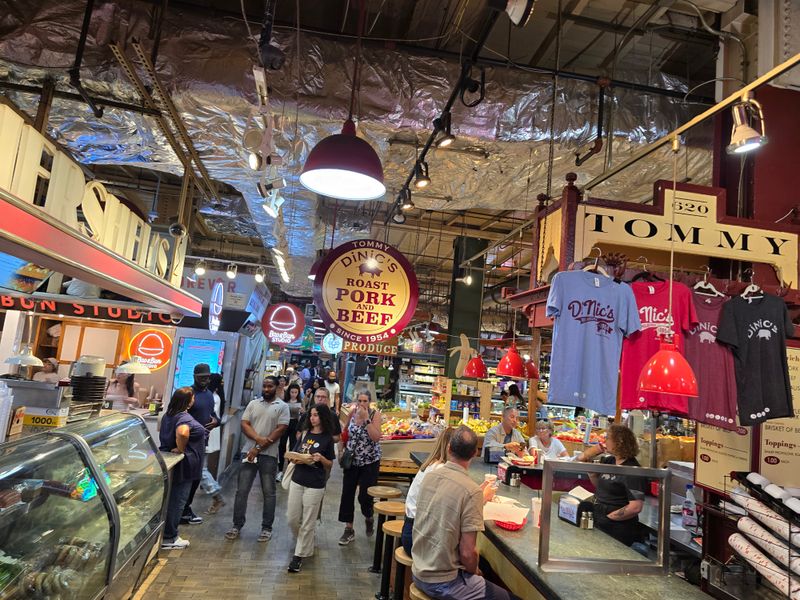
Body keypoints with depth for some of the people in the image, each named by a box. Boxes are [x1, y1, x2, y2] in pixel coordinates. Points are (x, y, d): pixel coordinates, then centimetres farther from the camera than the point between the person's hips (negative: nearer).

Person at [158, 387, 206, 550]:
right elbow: (182, 433, -43)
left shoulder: (168, 415, 9)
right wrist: (181, 449, -27)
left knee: (169, 499, 19)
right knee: (177, 501, 1)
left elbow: (162, 431, 27)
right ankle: (169, 538, 10)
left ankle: (167, 534, 30)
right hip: (183, 466, -10)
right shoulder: (185, 418, -22)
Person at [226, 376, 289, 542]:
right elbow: (244, 424, 2)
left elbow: (280, 430, -9)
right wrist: (258, 438, -17)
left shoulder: (282, 406, -2)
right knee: (241, 490, 6)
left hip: (269, 455, -3)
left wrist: (258, 449, -12)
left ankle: (267, 528, 16)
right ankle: (237, 525, 19)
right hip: (249, 452, 3)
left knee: (269, 493, 5)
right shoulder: (253, 404, 9)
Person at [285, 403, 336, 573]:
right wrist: (295, 460, -11)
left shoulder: (328, 439, -6)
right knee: (292, 518, 11)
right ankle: (305, 544, 37)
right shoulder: (304, 434, 6)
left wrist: (321, 459, -21)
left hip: (315, 485, -5)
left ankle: (299, 555, 17)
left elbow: (330, 465, -1)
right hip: (297, 480, 5)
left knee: (308, 523, 3)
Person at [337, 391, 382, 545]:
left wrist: (366, 418, -27)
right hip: (352, 460, 4)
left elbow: (376, 437, -25)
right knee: (347, 494, 3)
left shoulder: (375, 414, -13)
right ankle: (349, 529, 17)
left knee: (364, 496, -1)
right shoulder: (352, 412, -1)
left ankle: (369, 518, 31)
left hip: (370, 462, -4)